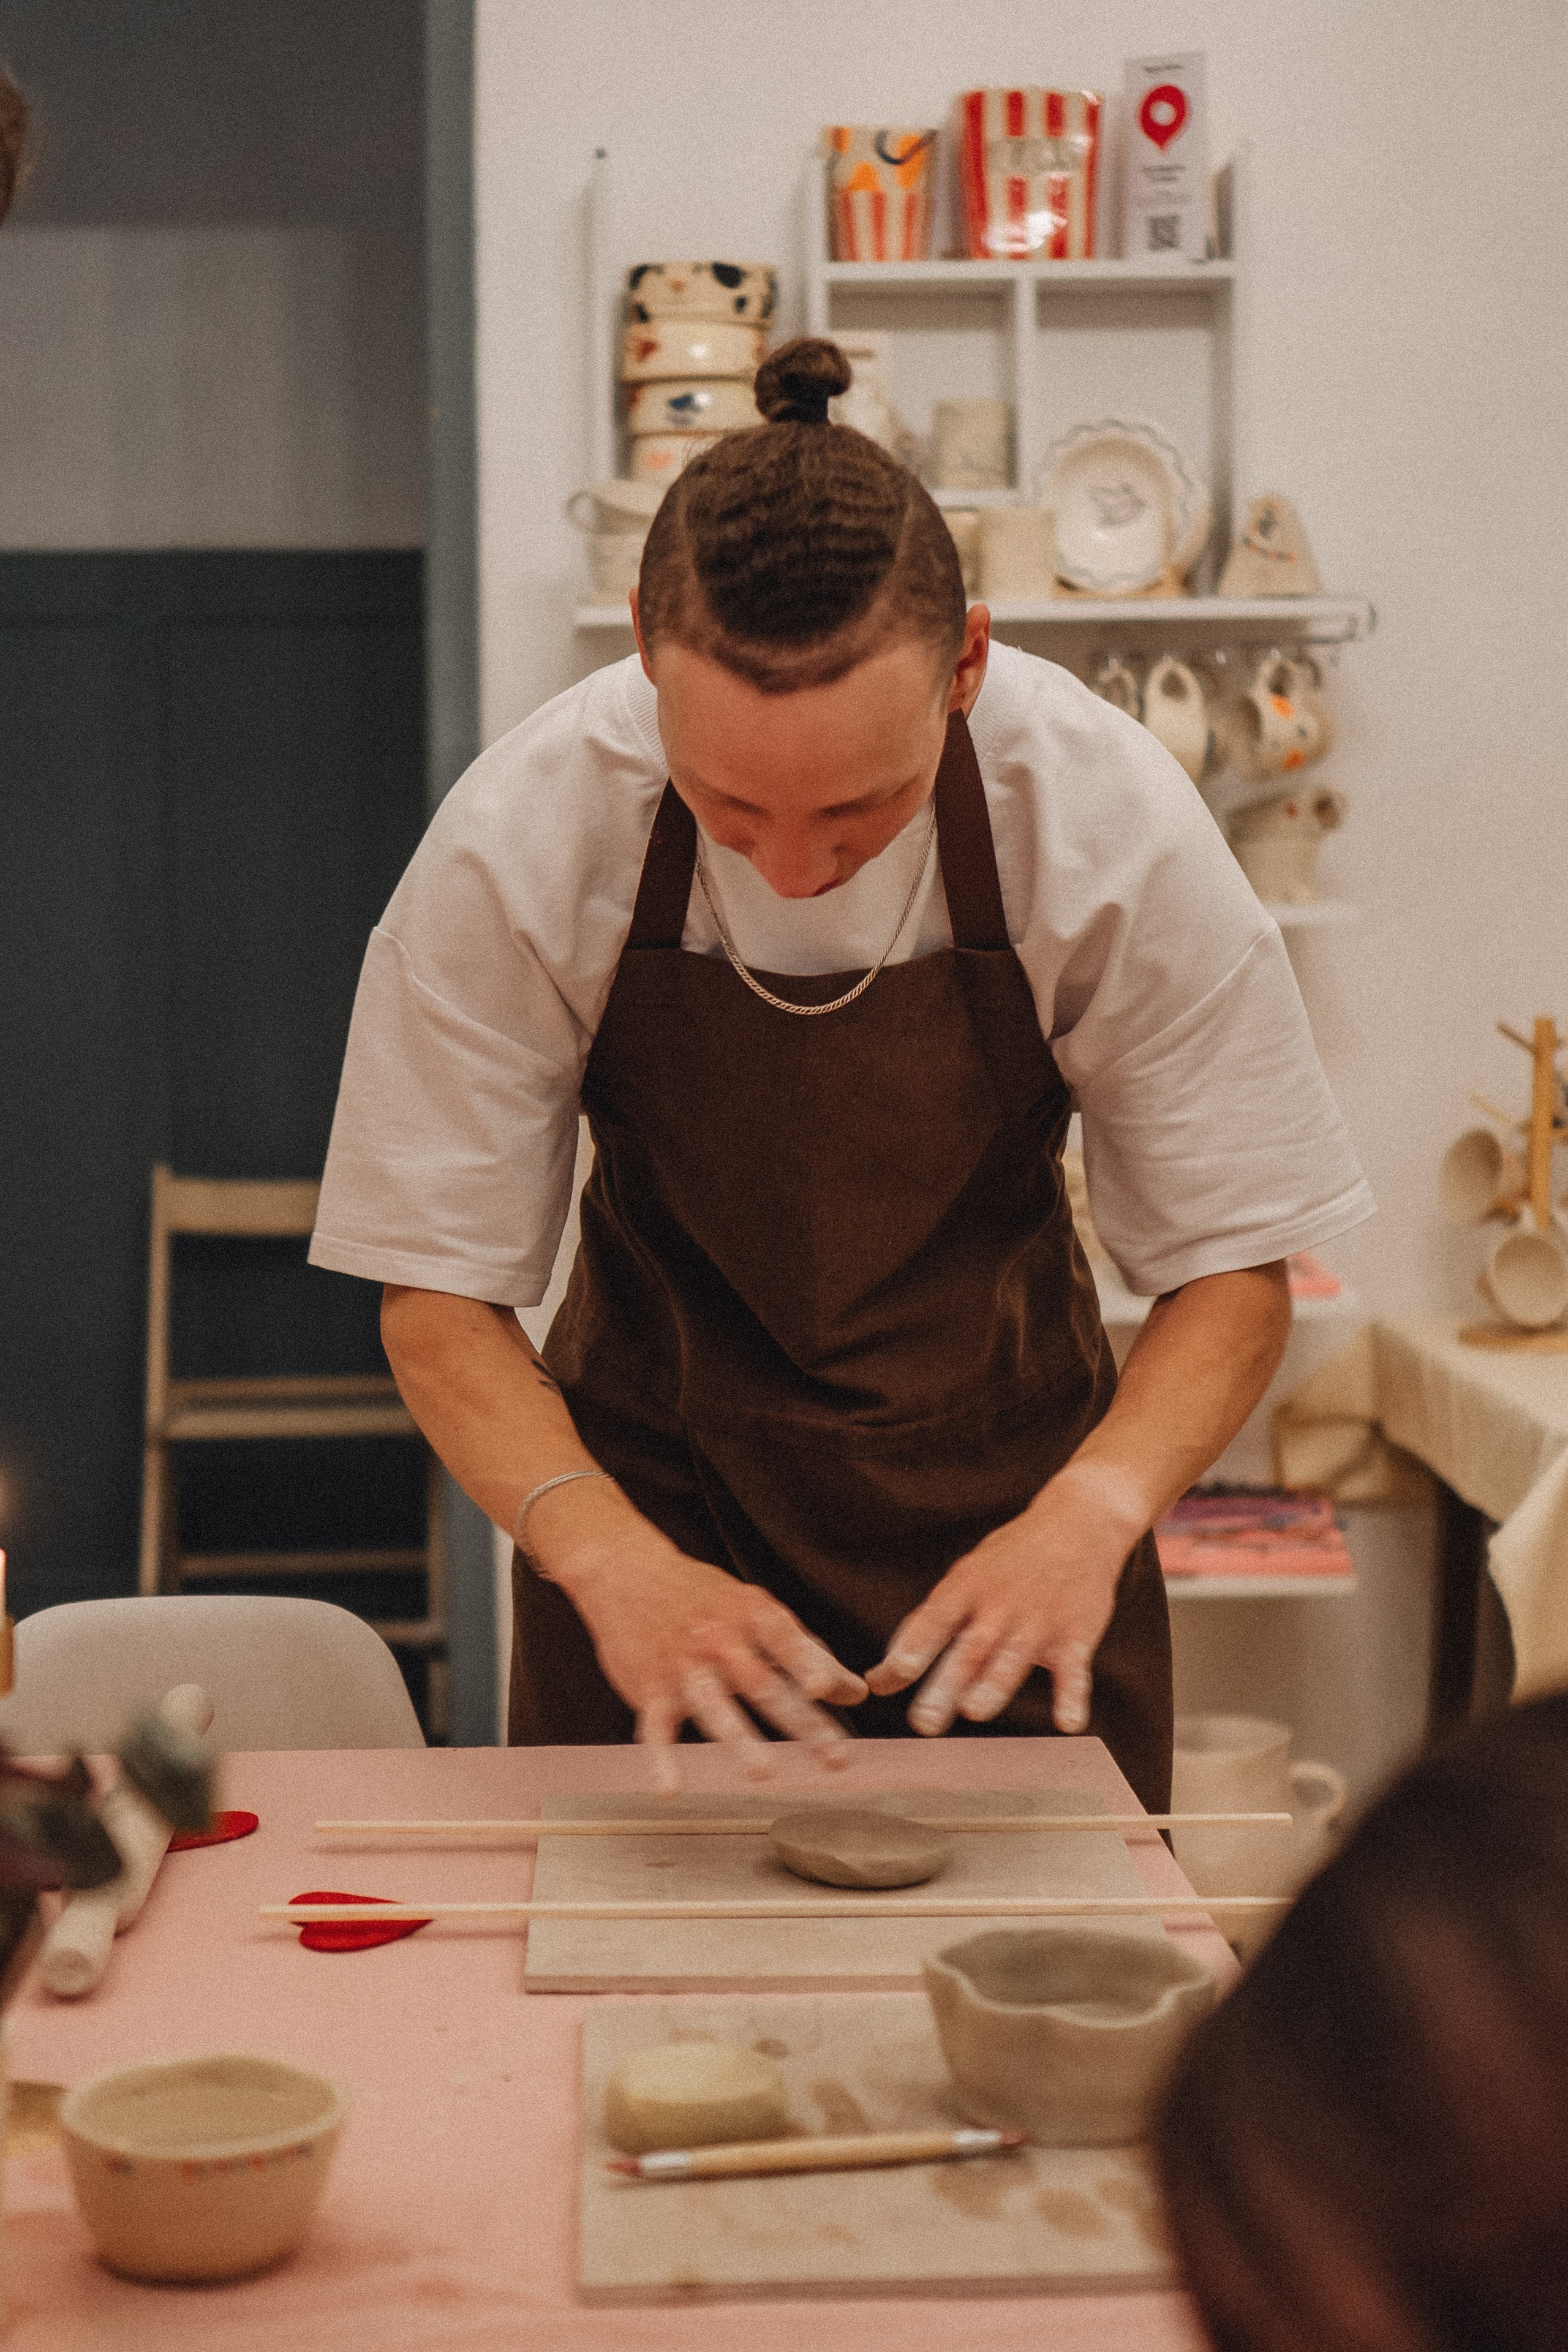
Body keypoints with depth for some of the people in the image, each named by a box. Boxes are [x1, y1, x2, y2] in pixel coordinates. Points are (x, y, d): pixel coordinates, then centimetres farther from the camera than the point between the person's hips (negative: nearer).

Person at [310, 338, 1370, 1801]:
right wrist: (612, 1559, -33)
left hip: (1002, 1491, 1)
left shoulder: (1110, 819, -23)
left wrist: (1093, 1511, -32)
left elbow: (1232, 1262, -14)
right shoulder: (521, 838, -23)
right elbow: (439, 1295, -16)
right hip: (654, 1481, 0)